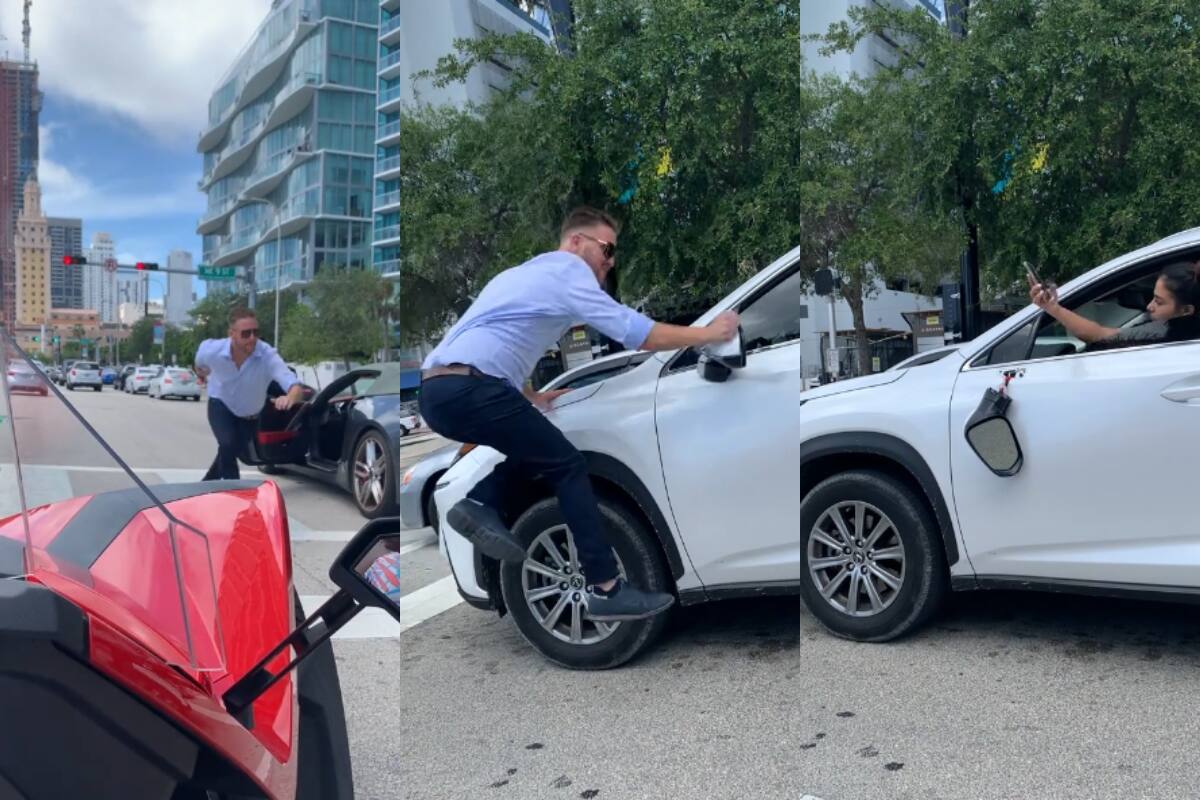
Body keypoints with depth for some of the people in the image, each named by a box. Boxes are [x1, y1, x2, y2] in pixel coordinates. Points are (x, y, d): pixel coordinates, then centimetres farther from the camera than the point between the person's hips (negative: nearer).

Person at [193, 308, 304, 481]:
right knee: (228, 447, -27)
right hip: (220, 406, -1)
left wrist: (289, 399, -76)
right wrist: (202, 375, 20)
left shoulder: (268, 355, -38)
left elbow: (294, 385, -52)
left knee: (229, 453, 16)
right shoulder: (212, 351, -31)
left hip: (250, 416, 1)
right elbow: (201, 365, -2)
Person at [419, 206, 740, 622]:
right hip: (467, 389, -9)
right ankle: (606, 590, -1)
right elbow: (639, 334, -6)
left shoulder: (527, 272, 29)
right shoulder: (567, 270, 0)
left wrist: (532, 398, 37)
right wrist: (708, 334, 5)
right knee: (568, 465, -1)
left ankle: (480, 503, 4)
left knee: (538, 448, 24)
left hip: (439, 392, 9)